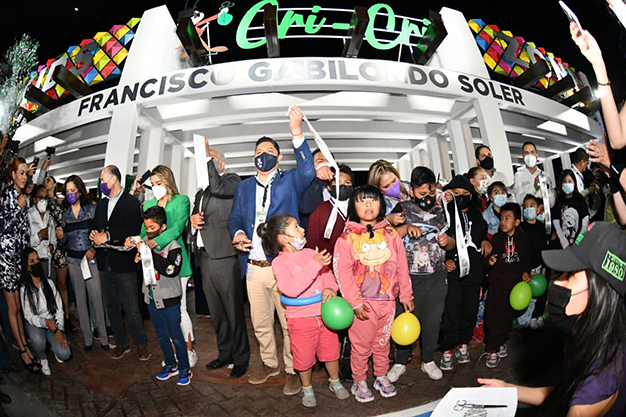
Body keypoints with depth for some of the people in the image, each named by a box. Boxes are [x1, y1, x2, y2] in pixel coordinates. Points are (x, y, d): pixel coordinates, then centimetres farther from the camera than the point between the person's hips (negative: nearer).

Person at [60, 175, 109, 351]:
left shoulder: (92, 209, -1)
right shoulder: (65, 214, 9)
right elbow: (65, 241, 14)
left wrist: (94, 248, -15)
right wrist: (62, 237, -8)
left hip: (91, 258, -3)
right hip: (73, 260, 3)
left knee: (97, 297, -4)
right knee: (80, 299, 8)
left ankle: (103, 336, 7)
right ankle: (87, 338, 18)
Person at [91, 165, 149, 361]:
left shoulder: (131, 202, -7)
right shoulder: (101, 204, 17)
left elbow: (134, 230, -17)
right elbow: (95, 226, 19)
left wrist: (107, 236, -18)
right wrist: (94, 234, -4)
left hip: (124, 263, -7)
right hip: (105, 262, 7)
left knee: (131, 308, -1)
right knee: (111, 306, 14)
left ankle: (140, 344, 14)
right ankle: (121, 343, 27)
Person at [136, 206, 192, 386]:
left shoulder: (172, 245, -16)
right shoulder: (144, 241, 0)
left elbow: (172, 270, -29)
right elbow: (139, 265, 13)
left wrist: (150, 253, -29)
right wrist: (138, 257, -10)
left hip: (168, 297, -6)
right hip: (151, 296, 6)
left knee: (175, 335, 5)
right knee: (161, 335, 18)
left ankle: (184, 368, 21)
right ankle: (170, 365, 36)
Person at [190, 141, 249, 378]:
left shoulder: (232, 181, 0)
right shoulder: (201, 193, 23)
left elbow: (218, 187, -21)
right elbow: (194, 221, 25)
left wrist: (207, 157, -14)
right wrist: (193, 220, 2)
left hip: (224, 256, -7)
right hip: (205, 257, 8)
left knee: (233, 311, 0)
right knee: (216, 312, 15)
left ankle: (240, 358, 15)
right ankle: (225, 353, 29)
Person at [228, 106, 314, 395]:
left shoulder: (289, 181, 1)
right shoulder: (243, 187, 15)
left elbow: (308, 171, -19)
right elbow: (235, 218, 16)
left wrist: (297, 133, -27)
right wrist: (237, 233, -7)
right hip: (253, 268, 5)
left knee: (290, 322, 4)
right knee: (260, 323, 17)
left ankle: (293, 371, 23)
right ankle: (269, 364, 37)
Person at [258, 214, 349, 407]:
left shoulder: (310, 253, 2)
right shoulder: (279, 262, -14)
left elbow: (328, 275, 6)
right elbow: (291, 289, -29)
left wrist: (330, 288, -17)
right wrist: (313, 265, -32)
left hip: (325, 313, 4)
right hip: (301, 319, -4)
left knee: (331, 351, 18)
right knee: (304, 357, 12)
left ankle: (335, 382, 44)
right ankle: (307, 388, 39)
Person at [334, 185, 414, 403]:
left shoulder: (391, 235, 3)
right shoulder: (347, 238, -7)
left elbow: (401, 268, 8)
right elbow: (342, 272, -11)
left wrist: (406, 296, 9)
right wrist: (355, 302, -14)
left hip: (387, 300, 3)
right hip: (363, 302, -3)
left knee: (383, 342, 18)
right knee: (361, 345, 8)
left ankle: (382, 377, 38)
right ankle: (359, 382, 28)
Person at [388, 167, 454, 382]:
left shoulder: (441, 211, 8)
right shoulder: (402, 209, -2)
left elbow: (452, 244, 16)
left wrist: (447, 241, -6)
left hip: (437, 277, 3)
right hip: (408, 276, -3)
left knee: (432, 320, 12)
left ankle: (428, 360, 33)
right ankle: (400, 362, 24)